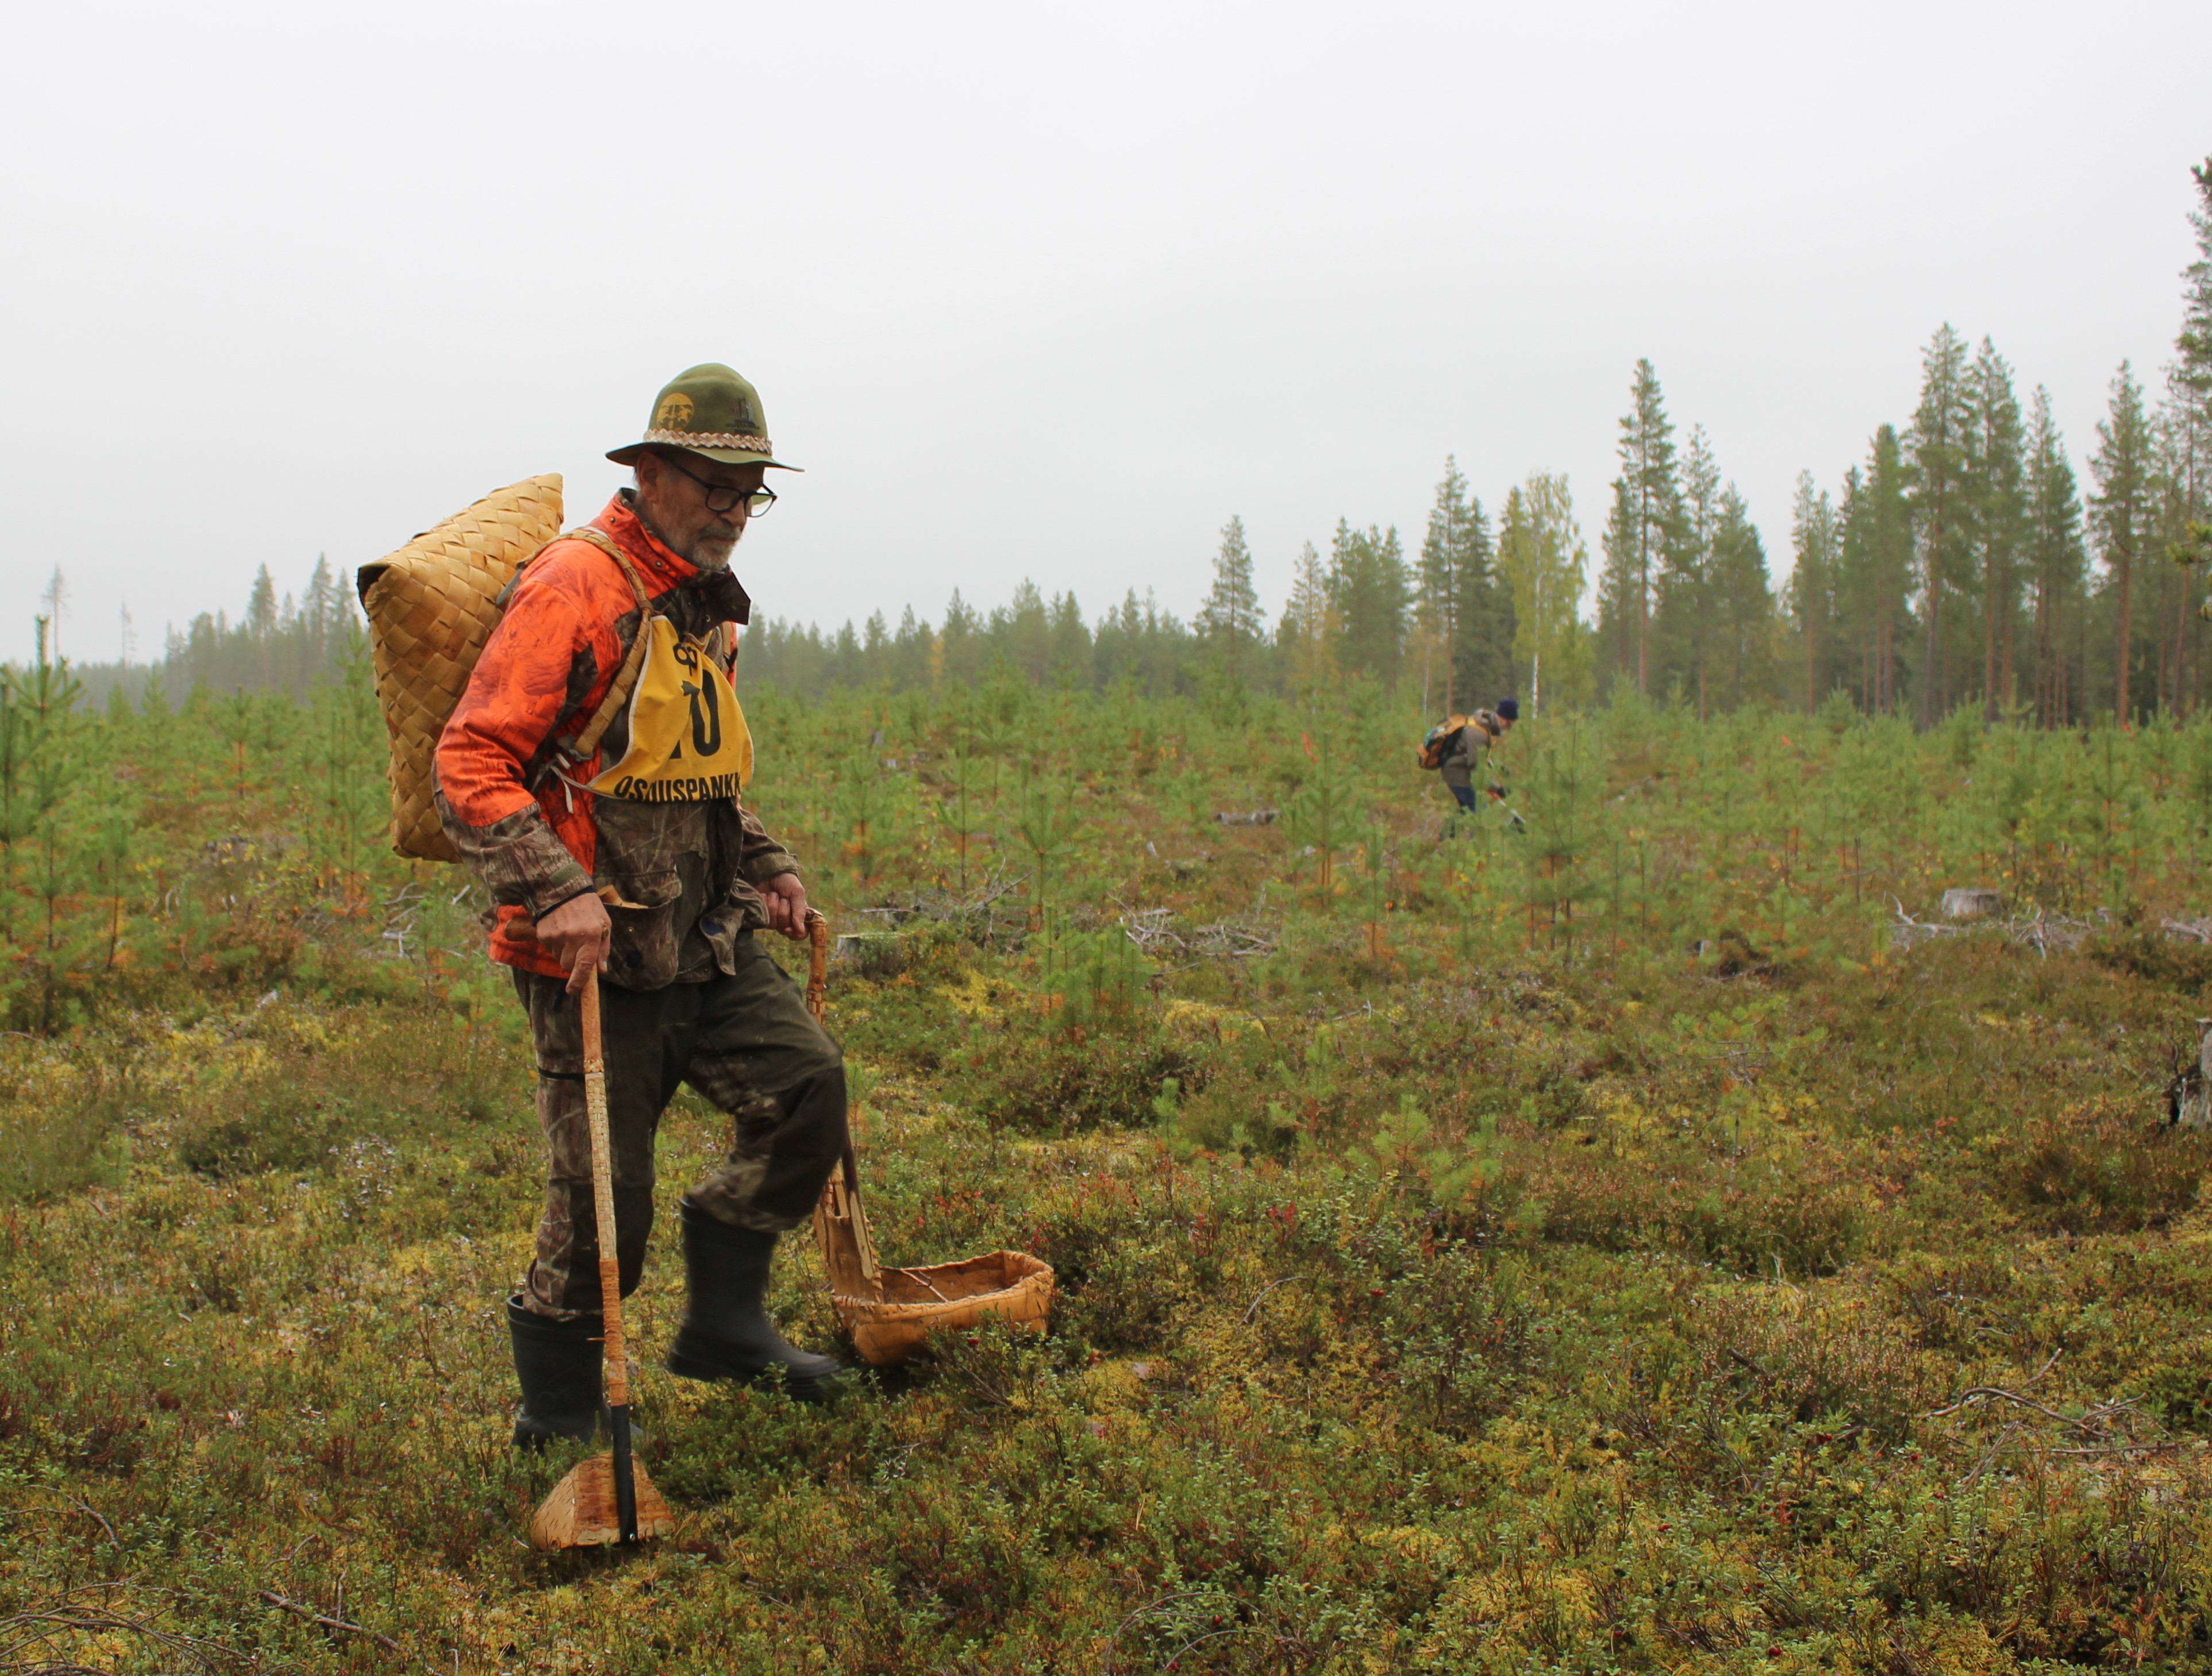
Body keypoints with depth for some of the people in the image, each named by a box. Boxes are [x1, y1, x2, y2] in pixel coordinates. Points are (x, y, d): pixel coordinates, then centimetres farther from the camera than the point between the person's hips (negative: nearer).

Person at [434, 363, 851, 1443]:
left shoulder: (708, 606, 15)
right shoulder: (576, 589, -14)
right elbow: (471, 762, -20)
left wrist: (763, 866, 17)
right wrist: (559, 890, -29)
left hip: (703, 939, 8)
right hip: (594, 951, -8)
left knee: (807, 1085, -2)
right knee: (602, 1197, -2)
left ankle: (723, 1321, 14)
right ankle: (557, 1417, 18)